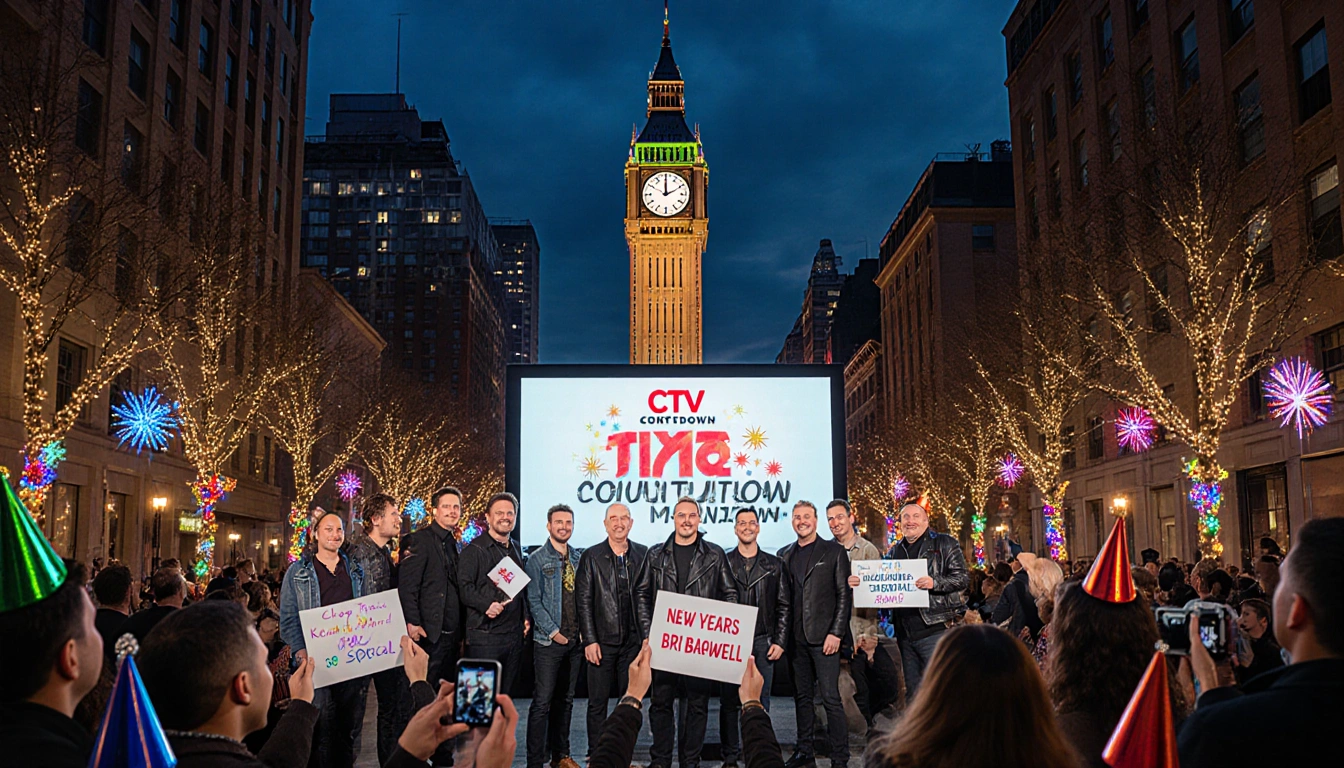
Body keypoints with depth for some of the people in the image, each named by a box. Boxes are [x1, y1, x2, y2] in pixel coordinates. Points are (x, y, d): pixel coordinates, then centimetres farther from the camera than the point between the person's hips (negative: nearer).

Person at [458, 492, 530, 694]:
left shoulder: (516, 550, 18)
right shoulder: (475, 549, -5)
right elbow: (464, 586, -13)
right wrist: (486, 605, -24)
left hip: (514, 634, 7)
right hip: (485, 634, -6)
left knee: (506, 695, 10)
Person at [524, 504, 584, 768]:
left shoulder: (579, 557, 10)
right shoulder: (537, 559, -4)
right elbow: (534, 601, -8)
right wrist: (553, 631, -12)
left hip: (575, 640, 5)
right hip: (549, 640, -5)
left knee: (566, 699, 13)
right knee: (543, 702, -5)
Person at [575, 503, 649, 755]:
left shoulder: (642, 554, 5)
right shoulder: (592, 556, -1)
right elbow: (583, 600, -3)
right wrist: (589, 640, -8)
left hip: (633, 640, 2)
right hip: (602, 641, -2)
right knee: (598, 702, 4)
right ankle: (595, 756, 15)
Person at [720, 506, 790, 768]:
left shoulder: (774, 565, 10)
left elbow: (784, 606, 9)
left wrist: (780, 641, 1)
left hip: (763, 642, 1)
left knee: (761, 702, 4)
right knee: (729, 701, 2)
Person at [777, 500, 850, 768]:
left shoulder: (834, 551, 1)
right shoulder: (785, 554, 13)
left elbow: (844, 595, -3)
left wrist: (836, 633, -10)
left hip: (824, 636, -4)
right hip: (795, 637, 4)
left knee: (831, 698, -5)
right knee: (802, 696, 11)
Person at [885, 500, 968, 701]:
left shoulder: (944, 544, 1)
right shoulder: (894, 551, 16)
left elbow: (962, 578, -6)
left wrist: (935, 583, -22)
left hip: (934, 629, -5)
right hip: (905, 632, 6)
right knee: (912, 693, 12)